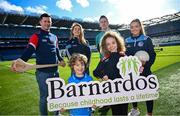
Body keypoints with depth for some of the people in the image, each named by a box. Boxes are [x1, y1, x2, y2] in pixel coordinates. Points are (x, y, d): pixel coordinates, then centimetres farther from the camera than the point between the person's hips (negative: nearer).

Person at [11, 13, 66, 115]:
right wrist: (19, 61, -36)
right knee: (44, 97, 5)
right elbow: (29, 51, -19)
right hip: (43, 72, -6)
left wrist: (61, 60, 6)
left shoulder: (54, 37, 12)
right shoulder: (36, 36, -6)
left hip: (55, 71, 6)